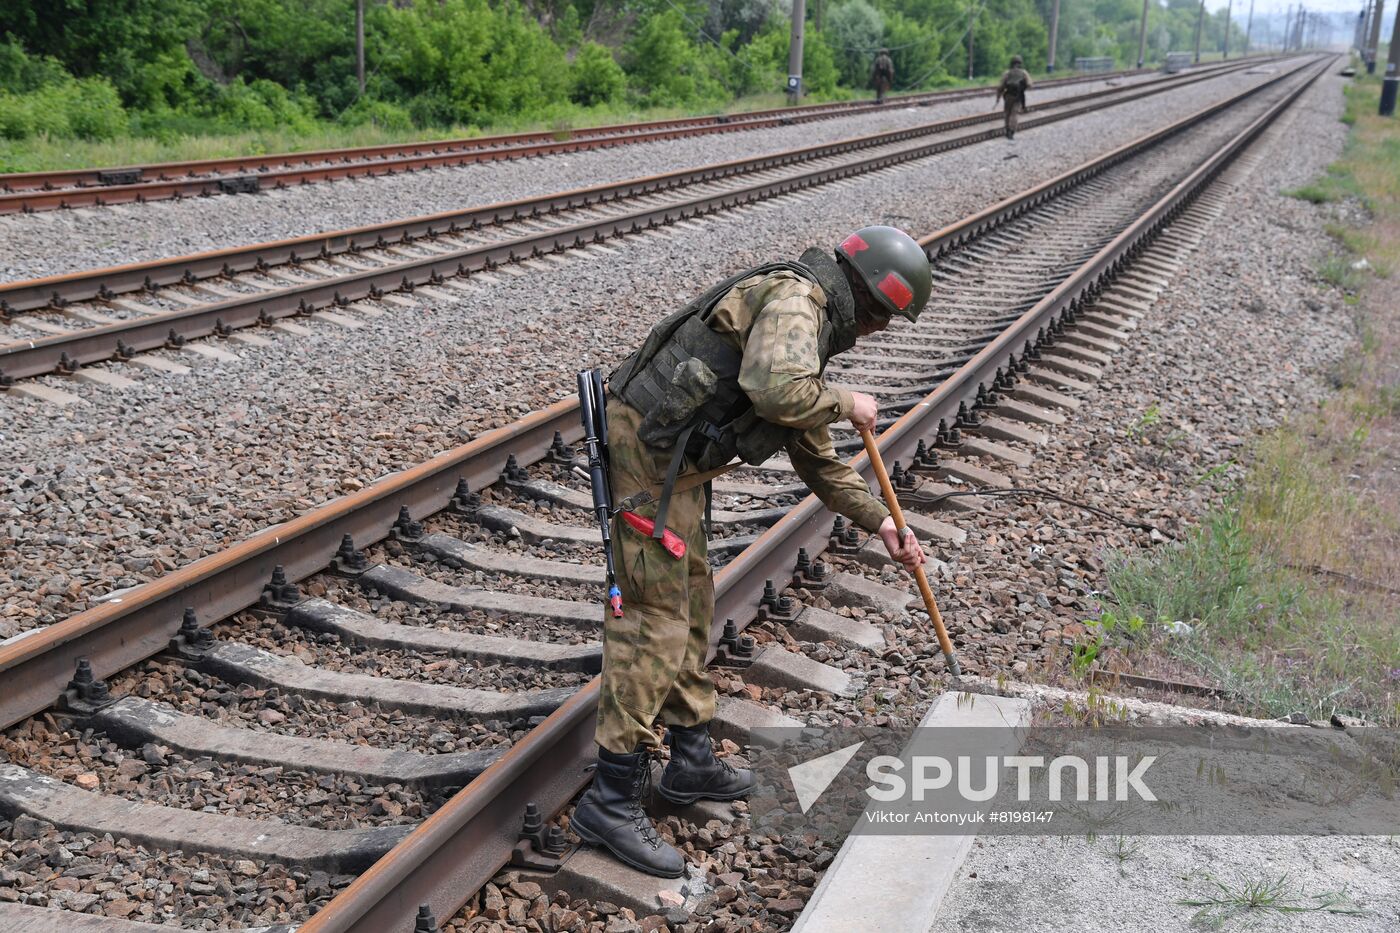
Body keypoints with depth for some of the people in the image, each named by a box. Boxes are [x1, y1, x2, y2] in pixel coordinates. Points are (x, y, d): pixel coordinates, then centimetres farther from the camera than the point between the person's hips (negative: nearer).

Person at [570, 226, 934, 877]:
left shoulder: (808, 336, 20)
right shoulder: (795, 297, -12)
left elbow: (816, 457, 27)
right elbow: (773, 389, -32)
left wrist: (881, 522, 25)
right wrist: (845, 404, -13)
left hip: (674, 466, 11)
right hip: (647, 454, -11)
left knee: (691, 606, 19)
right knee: (656, 622, -8)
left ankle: (691, 761, 33)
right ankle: (610, 803, -1)